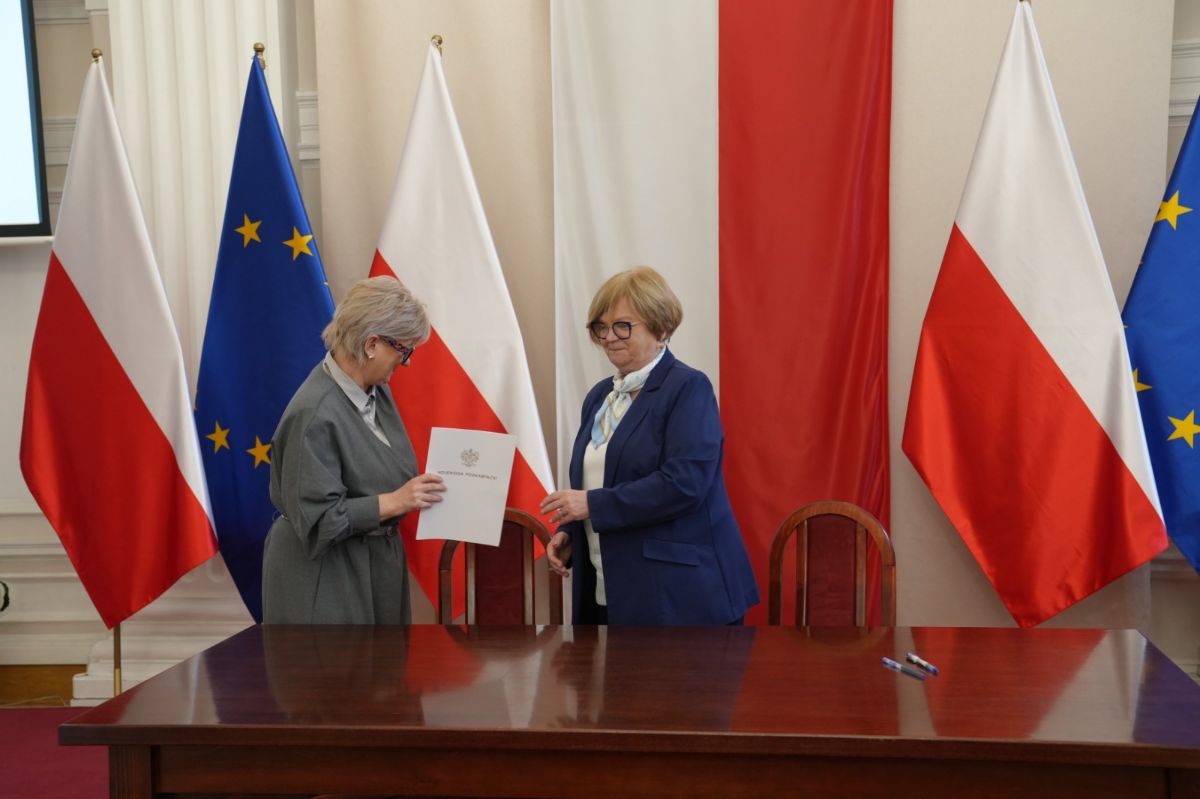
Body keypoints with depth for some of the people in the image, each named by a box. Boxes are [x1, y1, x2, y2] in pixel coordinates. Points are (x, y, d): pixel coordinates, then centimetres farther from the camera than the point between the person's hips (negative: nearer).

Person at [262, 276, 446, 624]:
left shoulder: (376, 390, 2)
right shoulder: (314, 415, -24)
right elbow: (316, 518, -23)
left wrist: (418, 489, -2)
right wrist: (396, 501, -23)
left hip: (376, 565, 8)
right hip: (324, 581, -8)